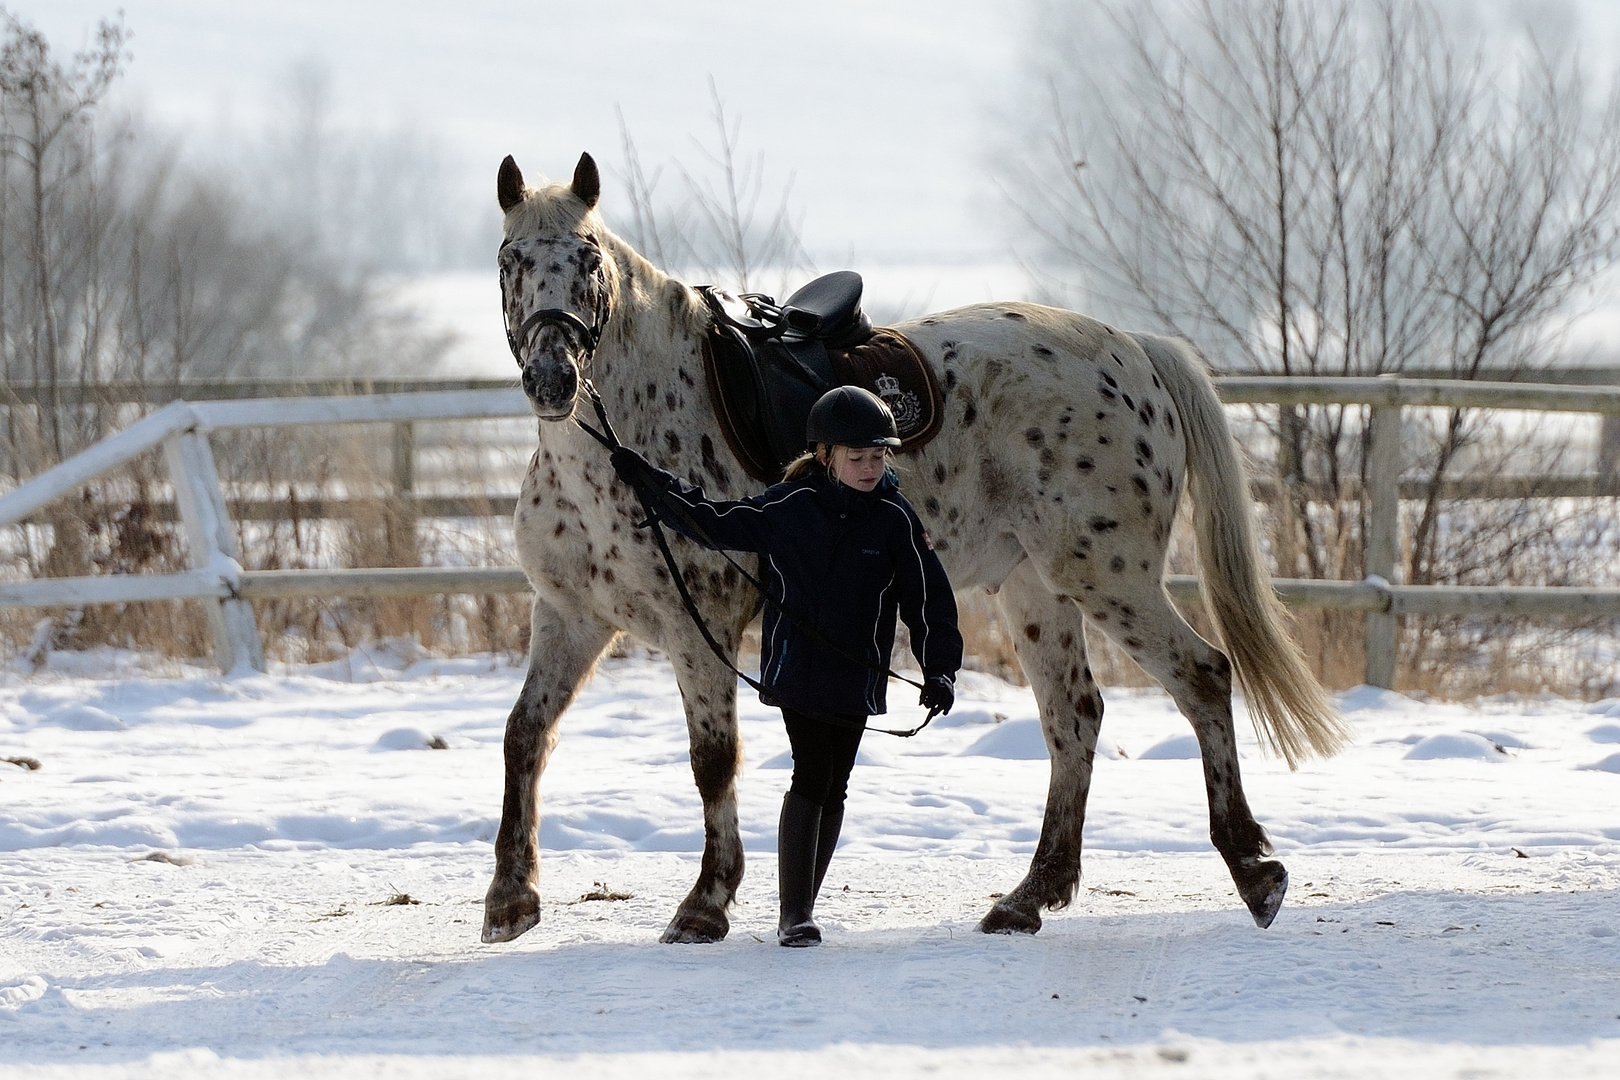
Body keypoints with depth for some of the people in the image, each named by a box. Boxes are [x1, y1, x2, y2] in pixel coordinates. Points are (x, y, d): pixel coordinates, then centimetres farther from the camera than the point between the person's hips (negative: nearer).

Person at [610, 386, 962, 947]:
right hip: (798, 669, -2)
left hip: (857, 680, 2)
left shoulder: (896, 520, -2)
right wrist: (648, 482, 4)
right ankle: (794, 913, -13)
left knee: (832, 789, 9)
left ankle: (803, 906, 20)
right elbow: (714, 524, 7)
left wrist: (939, 670, -7)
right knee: (810, 777, -12)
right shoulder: (789, 506, -4)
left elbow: (928, 599, 2)